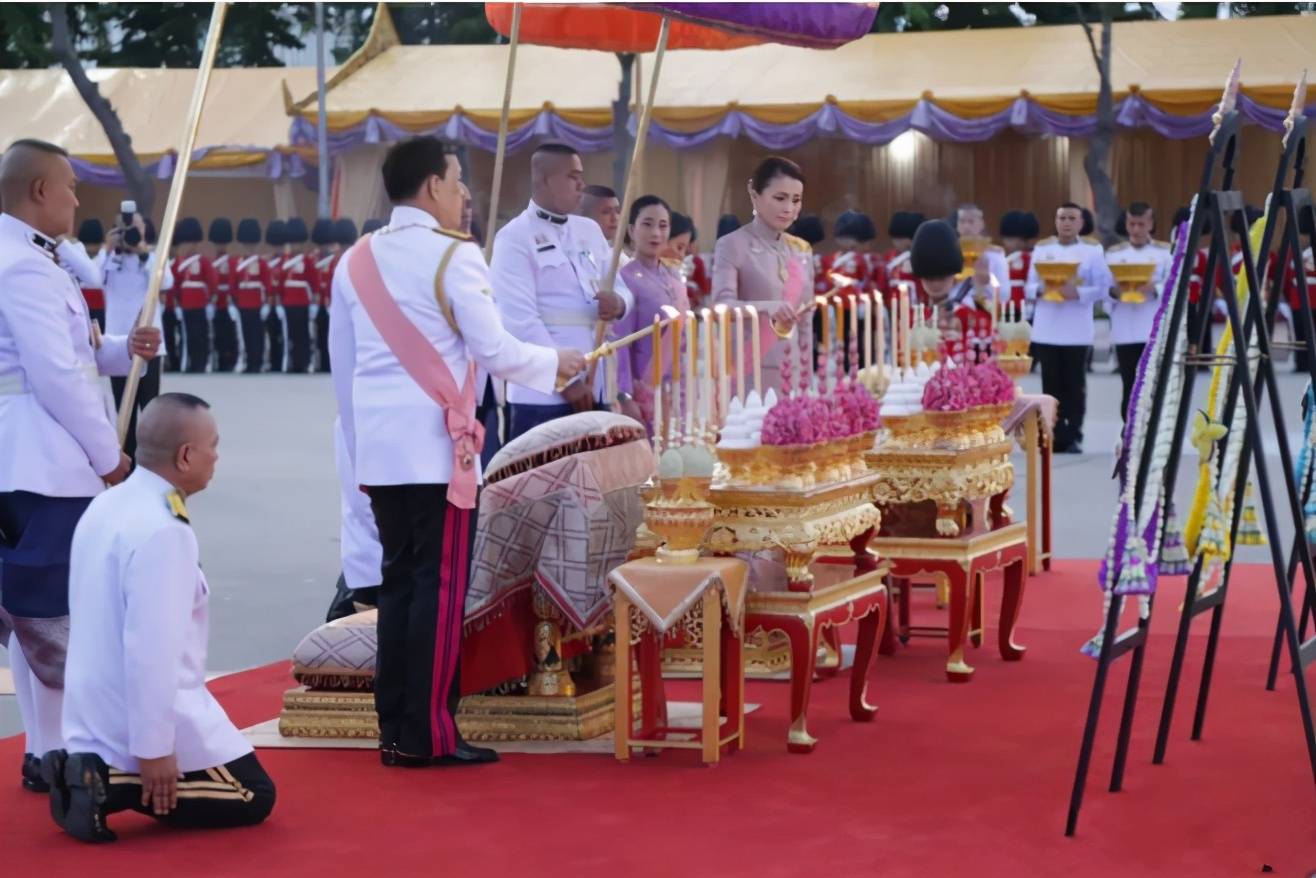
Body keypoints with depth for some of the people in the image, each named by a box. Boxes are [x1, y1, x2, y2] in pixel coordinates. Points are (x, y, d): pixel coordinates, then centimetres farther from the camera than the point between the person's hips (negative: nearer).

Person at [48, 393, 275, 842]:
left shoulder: (107, 506, 5)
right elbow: (151, 649, -27)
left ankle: (93, 772, 6)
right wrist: (154, 750, -22)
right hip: (141, 719, -9)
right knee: (254, 797, 6)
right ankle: (112, 785, -9)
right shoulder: (162, 532, -24)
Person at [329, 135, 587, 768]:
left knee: (398, 581, 13)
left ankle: (394, 728, 15)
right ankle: (428, 734, -2)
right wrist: (556, 364, 6)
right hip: (436, 447, -7)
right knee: (440, 587, -2)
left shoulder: (356, 260, 10)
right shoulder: (454, 256, -10)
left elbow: (342, 363, 14)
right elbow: (494, 351, -12)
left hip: (378, 448, 7)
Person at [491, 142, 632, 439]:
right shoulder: (515, 238, -6)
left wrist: (619, 302, -7)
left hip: (596, 387, 7)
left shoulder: (590, 230, 16)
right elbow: (521, 320, -13)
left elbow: (620, 288, 19)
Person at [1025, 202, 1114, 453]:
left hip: (1078, 332, -2)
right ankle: (1055, 438, 6)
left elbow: (1103, 288, -3)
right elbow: (1030, 286, 8)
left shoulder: (1093, 251, 2)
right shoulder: (1041, 249, 9)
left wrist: (1077, 293, -19)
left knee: (1075, 386, 1)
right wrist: (1041, 290, -14)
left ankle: (1073, 438, 7)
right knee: (1052, 385, 2)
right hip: (1047, 331, 2)